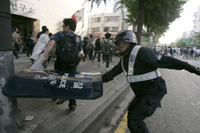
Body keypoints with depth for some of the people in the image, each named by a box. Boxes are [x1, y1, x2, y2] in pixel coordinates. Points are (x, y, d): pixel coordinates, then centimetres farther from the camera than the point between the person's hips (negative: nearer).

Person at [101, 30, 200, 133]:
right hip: (141, 94, 9)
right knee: (131, 115, 17)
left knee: (133, 121, -11)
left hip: (153, 92, -9)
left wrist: (191, 68, -19)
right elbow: (113, 72, 9)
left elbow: (164, 61, -21)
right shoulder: (124, 59, 7)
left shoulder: (141, 52, -19)